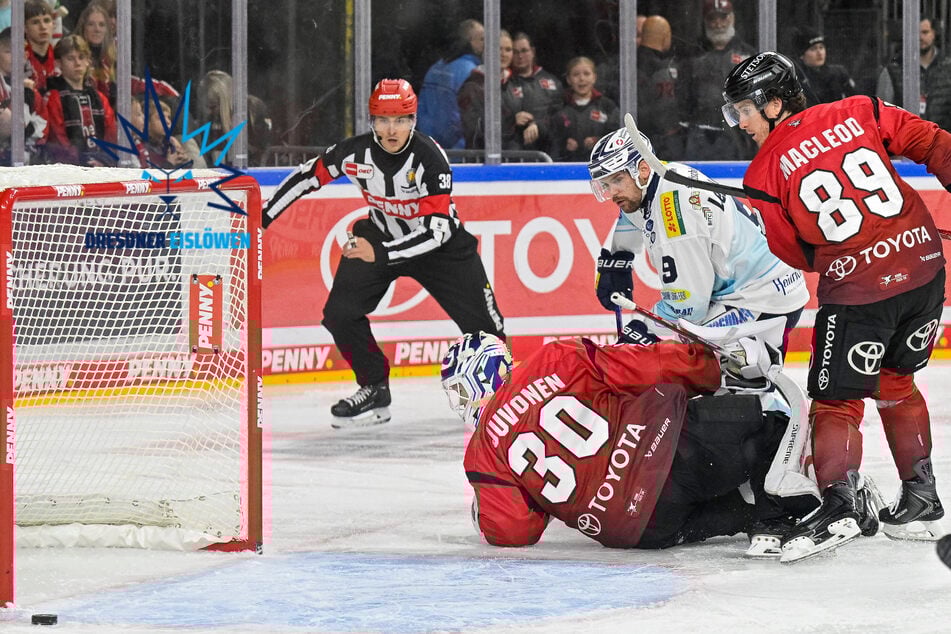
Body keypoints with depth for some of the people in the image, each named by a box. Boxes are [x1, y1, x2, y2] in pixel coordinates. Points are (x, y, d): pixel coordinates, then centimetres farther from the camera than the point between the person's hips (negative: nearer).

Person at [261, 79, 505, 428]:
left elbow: (436, 231, -34)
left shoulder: (429, 157, -30)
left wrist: (380, 253, -44)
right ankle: (374, 390, 6)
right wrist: (261, 218, -3)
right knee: (340, 312, -12)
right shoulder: (355, 152, -20)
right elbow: (307, 176, -3)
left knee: (479, 321, -6)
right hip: (380, 235, 3)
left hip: (442, 241, -3)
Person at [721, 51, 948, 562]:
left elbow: (795, 254, 7)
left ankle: (836, 504, -10)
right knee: (895, 382, 22)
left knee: (836, 399, 6)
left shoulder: (765, 172, -1)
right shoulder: (860, 113, 6)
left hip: (856, 288, -5)